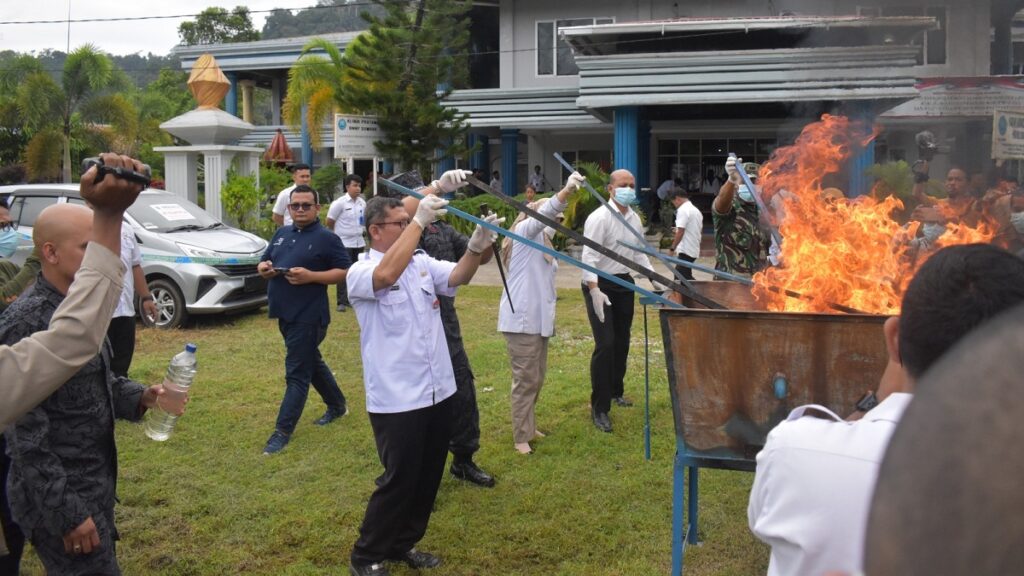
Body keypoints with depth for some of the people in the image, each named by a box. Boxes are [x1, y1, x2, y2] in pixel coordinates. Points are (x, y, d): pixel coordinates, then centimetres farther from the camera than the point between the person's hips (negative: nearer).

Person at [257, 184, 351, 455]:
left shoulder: (327, 238, -8)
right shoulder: (281, 234, 13)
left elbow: (344, 271, -12)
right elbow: (263, 262, 21)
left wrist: (310, 276, -23)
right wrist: (264, 268, -5)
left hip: (308, 316, -8)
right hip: (284, 313, 8)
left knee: (297, 373, -4)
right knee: (311, 362, 21)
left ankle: (283, 431, 0)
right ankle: (337, 405, 39)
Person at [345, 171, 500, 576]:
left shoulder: (422, 263, 9)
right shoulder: (360, 273, -10)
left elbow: (457, 276, -7)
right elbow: (386, 275, -33)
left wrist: (476, 247, -27)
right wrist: (420, 221, -35)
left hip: (437, 391, 7)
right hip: (396, 399, -7)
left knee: (428, 477, 15)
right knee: (399, 480, -1)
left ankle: (404, 544, 33)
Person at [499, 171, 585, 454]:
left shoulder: (542, 242, 23)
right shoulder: (525, 230, -5)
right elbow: (545, 211, -26)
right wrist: (566, 191, -40)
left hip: (538, 319, 9)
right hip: (521, 319, -9)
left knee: (537, 378, 15)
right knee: (525, 379, -6)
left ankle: (527, 427, 27)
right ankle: (521, 438, 0)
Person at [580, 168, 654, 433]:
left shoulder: (635, 219, 7)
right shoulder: (599, 218, -16)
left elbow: (639, 254, 17)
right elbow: (589, 257, -22)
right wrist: (595, 291, -31)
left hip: (624, 283, 8)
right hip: (600, 285, -7)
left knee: (622, 341, 17)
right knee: (606, 344, -13)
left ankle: (616, 391, 38)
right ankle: (599, 409, -6)